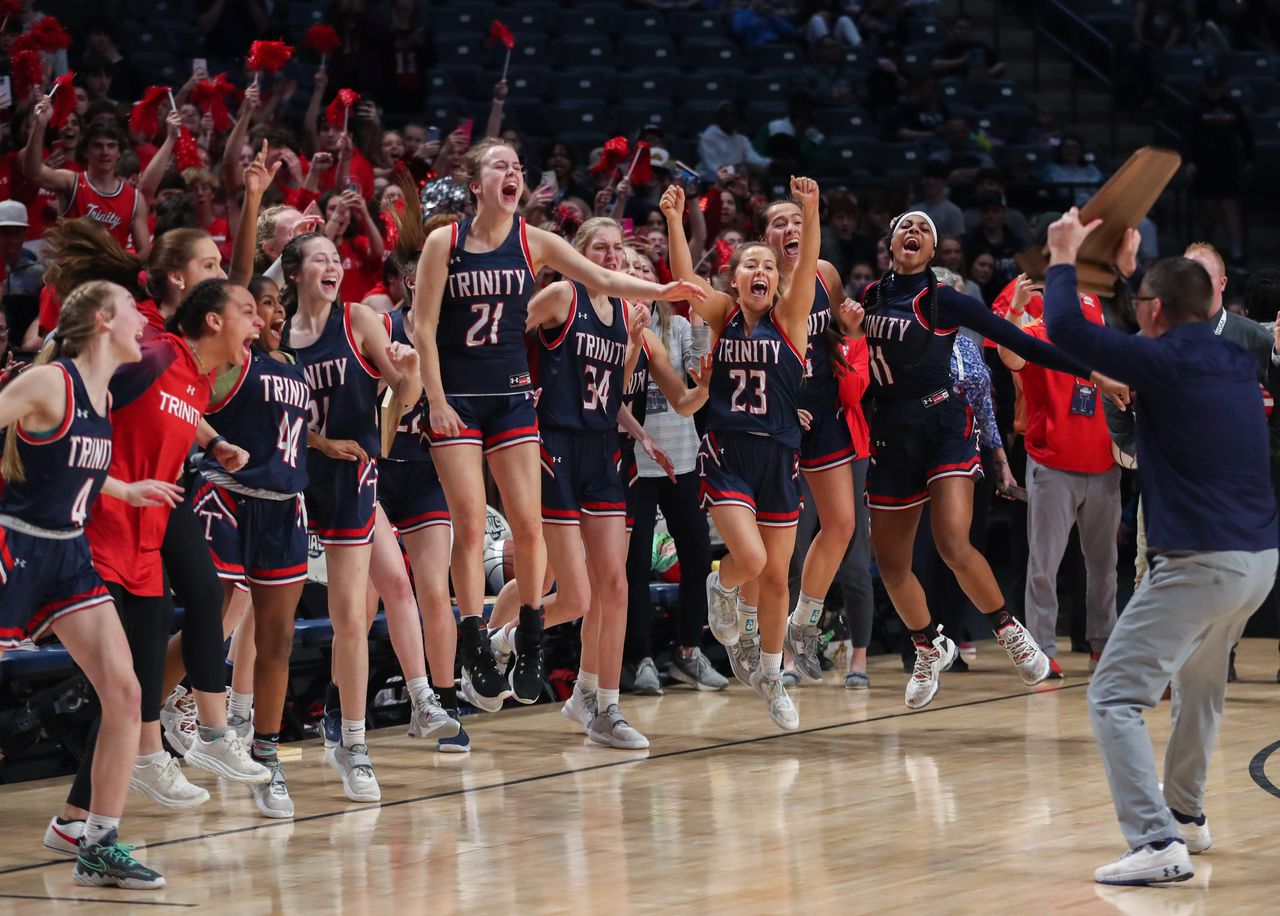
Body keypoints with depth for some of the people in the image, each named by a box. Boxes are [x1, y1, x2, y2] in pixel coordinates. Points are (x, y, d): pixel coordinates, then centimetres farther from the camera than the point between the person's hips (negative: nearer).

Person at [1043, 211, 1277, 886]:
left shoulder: (1164, 364, -11)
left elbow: (1065, 327, -10)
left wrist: (1064, 258, 7)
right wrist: (1130, 264, 42)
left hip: (1199, 564, -8)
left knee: (1115, 696, -6)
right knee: (1199, 686, 29)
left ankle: (1158, 842, -18)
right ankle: (1187, 816, 40)